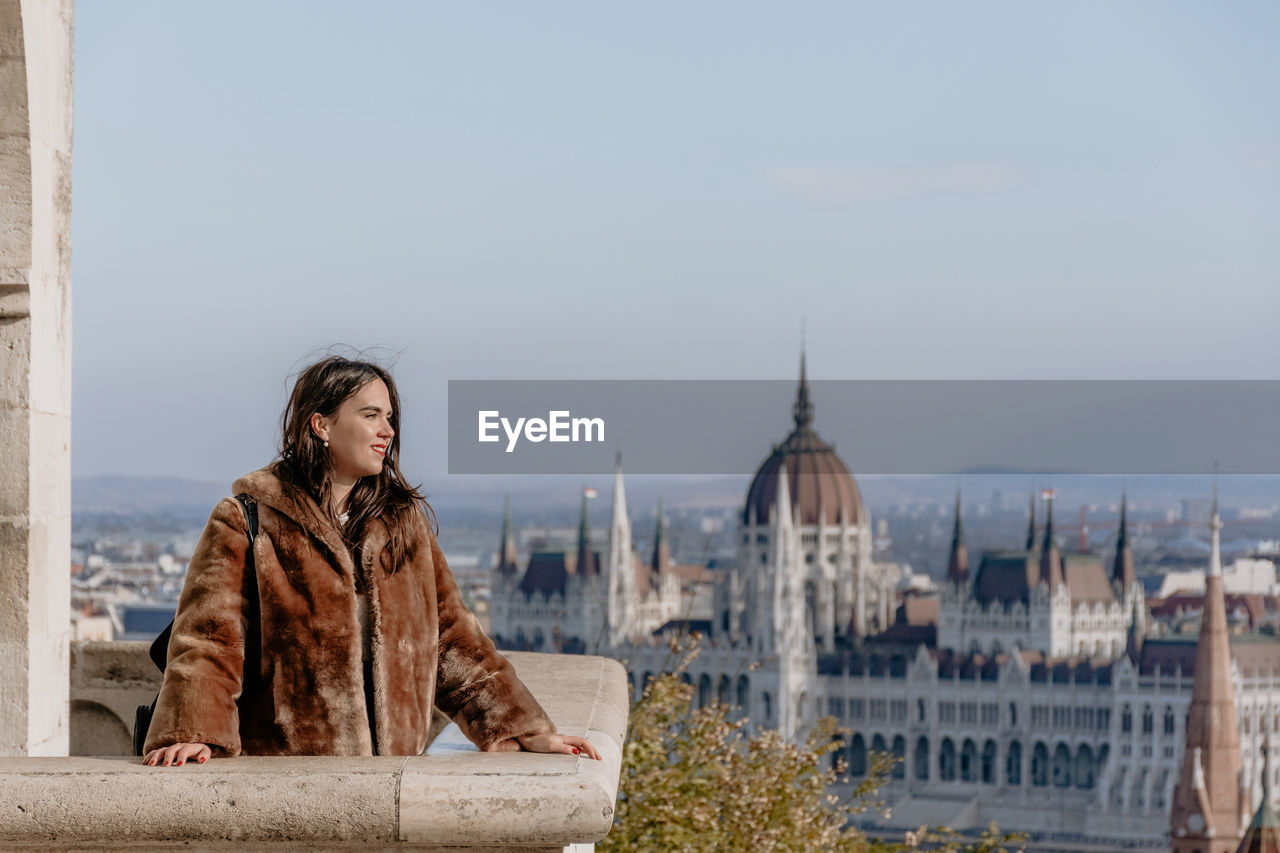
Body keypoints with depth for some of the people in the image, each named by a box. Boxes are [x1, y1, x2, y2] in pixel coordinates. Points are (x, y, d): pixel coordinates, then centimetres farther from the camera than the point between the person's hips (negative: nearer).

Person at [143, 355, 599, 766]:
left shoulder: (403, 523, 20)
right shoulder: (246, 524, 3)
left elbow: (451, 638, 22)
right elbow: (208, 640, -5)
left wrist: (528, 731, 16)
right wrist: (191, 735, -22)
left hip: (389, 766, 4)